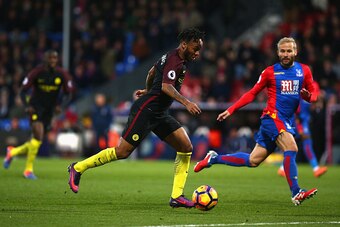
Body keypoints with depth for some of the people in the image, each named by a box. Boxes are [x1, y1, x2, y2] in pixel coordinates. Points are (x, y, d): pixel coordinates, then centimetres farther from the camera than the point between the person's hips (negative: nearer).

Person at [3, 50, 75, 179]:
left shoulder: (62, 74, -4)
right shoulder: (37, 73, -11)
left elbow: (68, 94, 3)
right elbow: (23, 91, -5)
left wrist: (60, 105, -14)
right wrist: (27, 106, -19)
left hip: (49, 110, 4)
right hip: (36, 107, -4)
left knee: (36, 140, 8)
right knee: (38, 135, -22)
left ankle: (13, 152, 37)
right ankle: (28, 170, -12)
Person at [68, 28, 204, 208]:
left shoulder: (171, 57, 14)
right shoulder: (175, 60, -16)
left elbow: (152, 72, 31)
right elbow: (166, 86, -32)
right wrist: (185, 102, -42)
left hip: (158, 113, 10)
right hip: (145, 110, -10)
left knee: (186, 148, 0)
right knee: (122, 151, -9)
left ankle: (176, 196, -1)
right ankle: (78, 168, 9)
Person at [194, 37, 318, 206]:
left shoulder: (304, 71, 9)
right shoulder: (270, 72, 2)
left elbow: (312, 95, 14)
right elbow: (252, 94, 9)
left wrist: (307, 96, -12)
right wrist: (231, 110, 3)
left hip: (287, 121, 4)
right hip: (272, 116, -4)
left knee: (253, 161, 6)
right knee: (291, 148, -27)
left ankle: (214, 159, 23)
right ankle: (296, 194, -27)